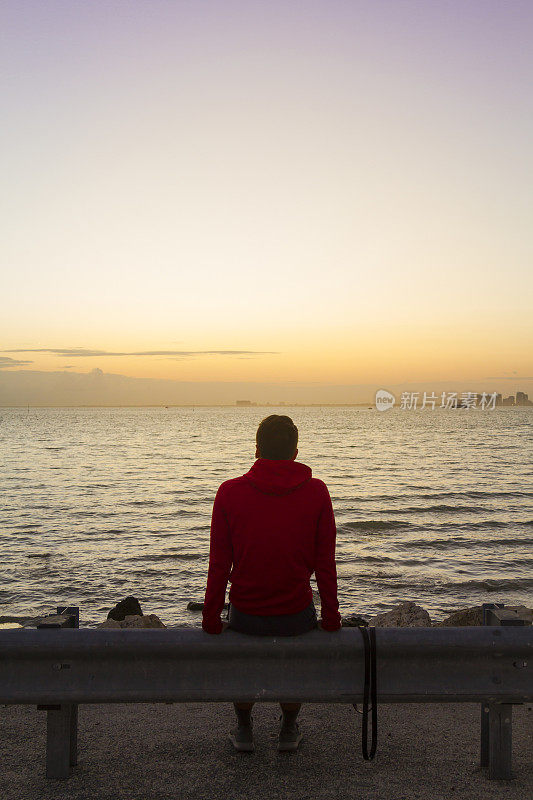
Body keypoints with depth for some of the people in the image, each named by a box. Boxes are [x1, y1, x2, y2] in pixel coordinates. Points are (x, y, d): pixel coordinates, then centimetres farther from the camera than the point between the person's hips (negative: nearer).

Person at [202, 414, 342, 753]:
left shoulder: (230, 492, -9)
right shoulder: (316, 492, -9)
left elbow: (219, 564, -7)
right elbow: (325, 563, -6)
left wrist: (211, 620, 2)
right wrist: (331, 619, 3)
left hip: (245, 615, 0)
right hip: (298, 615, 0)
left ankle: (244, 730, 39)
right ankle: (289, 730, 39)